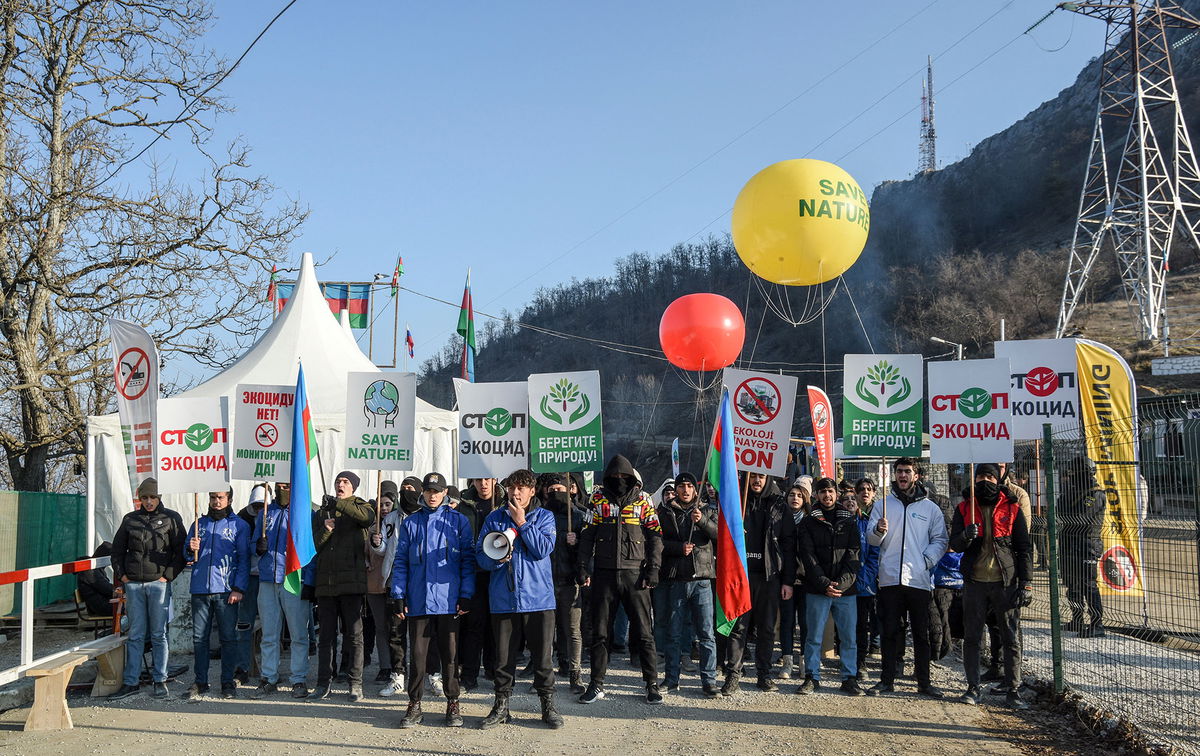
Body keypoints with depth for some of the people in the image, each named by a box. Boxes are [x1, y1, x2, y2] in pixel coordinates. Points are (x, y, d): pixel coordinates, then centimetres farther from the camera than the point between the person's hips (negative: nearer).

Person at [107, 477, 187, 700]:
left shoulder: (171, 518, 3)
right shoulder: (130, 519, 11)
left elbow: (182, 551, 2)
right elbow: (117, 549, 18)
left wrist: (168, 575, -6)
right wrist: (121, 574, 7)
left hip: (159, 583, -2)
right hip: (133, 584, 3)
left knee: (159, 635, 2)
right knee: (135, 635, 6)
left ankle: (160, 680, 10)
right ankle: (130, 682, 10)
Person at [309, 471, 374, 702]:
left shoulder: (359, 506, 6)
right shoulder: (322, 512, 18)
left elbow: (368, 516, -19)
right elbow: (314, 544, 11)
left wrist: (338, 503, -23)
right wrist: (324, 530, -10)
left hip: (351, 580, -4)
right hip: (325, 581, 4)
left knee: (354, 635, 0)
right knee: (326, 636, 8)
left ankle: (356, 684, 5)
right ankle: (323, 683, 13)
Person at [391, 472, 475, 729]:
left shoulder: (458, 520, 5)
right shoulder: (410, 522, 10)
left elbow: (468, 559, 4)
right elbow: (401, 561, 9)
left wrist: (466, 594, -4)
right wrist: (398, 596, 1)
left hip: (448, 601, -1)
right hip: (418, 600, 1)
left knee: (450, 653, 4)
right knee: (417, 654, 4)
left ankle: (453, 704, 15)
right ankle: (414, 705, 13)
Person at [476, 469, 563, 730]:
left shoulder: (545, 517, 5)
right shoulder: (494, 519, 9)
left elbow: (543, 549, -9)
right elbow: (480, 554, 6)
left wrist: (522, 522, -10)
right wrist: (496, 558, -15)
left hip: (538, 598, -1)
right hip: (503, 599, 1)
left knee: (543, 656, 4)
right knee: (503, 657, 6)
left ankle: (548, 705, 17)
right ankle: (501, 706, 19)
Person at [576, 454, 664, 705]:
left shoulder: (643, 500, 6)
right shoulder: (598, 498, 7)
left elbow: (655, 535, 5)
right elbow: (587, 535, 7)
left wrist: (653, 569, -4)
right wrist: (583, 567, -1)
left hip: (634, 574, -1)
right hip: (604, 573, 1)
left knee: (644, 632, 2)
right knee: (599, 632, 7)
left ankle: (652, 683, 11)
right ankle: (597, 684, 17)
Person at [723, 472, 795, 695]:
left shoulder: (779, 505, 7)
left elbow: (789, 544, 6)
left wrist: (788, 580, 0)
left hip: (769, 576, 1)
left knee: (767, 627, 6)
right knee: (739, 625, -2)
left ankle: (764, 674, 16)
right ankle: (733, 675, 3)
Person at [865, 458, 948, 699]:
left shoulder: (930, 508, 9)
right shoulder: (883, 505, 11)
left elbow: (940, 539, 7)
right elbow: (871, 538, 5)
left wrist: (927, 560, -9)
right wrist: (879, 531, -17)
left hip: (919, 579, 0)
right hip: (890, 578, 1)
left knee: (922, 633, 4)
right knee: (890, 631, 5)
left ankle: (924, 682, 11)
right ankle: (887, 679, 12)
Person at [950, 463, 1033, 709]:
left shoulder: (1012, 508, 5)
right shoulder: (964, 509, 8)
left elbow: (1023, 549, 4)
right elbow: (954, 544, 2)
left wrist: (1026, 583, -3)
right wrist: (966, 535, -21)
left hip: (1005, 581, -1)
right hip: (974, 581, 1)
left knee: (1011, 639, 2)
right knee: (971, 637, 4)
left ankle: (1013, 690, 9)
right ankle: (973, 687, 13)